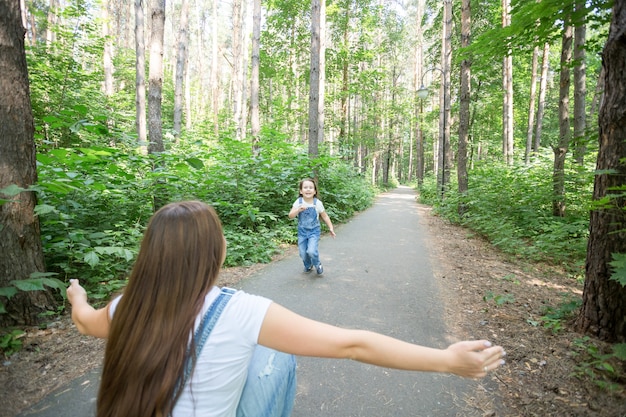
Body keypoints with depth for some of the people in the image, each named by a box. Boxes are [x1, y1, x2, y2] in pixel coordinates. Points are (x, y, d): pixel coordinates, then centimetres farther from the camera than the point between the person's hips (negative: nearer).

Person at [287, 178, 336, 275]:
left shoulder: (317, 203, -11)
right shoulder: (298, 202, -9)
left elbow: (325, 216, 1)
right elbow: (290, 216, -14)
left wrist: (331, 228, -1)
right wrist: (299, 210, -31)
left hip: (314, 231, -2)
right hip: (302, 231, 2)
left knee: (311, 251, -18)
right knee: (303, 253, 5)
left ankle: (317, 265, 14)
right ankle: (308, 266, 38)